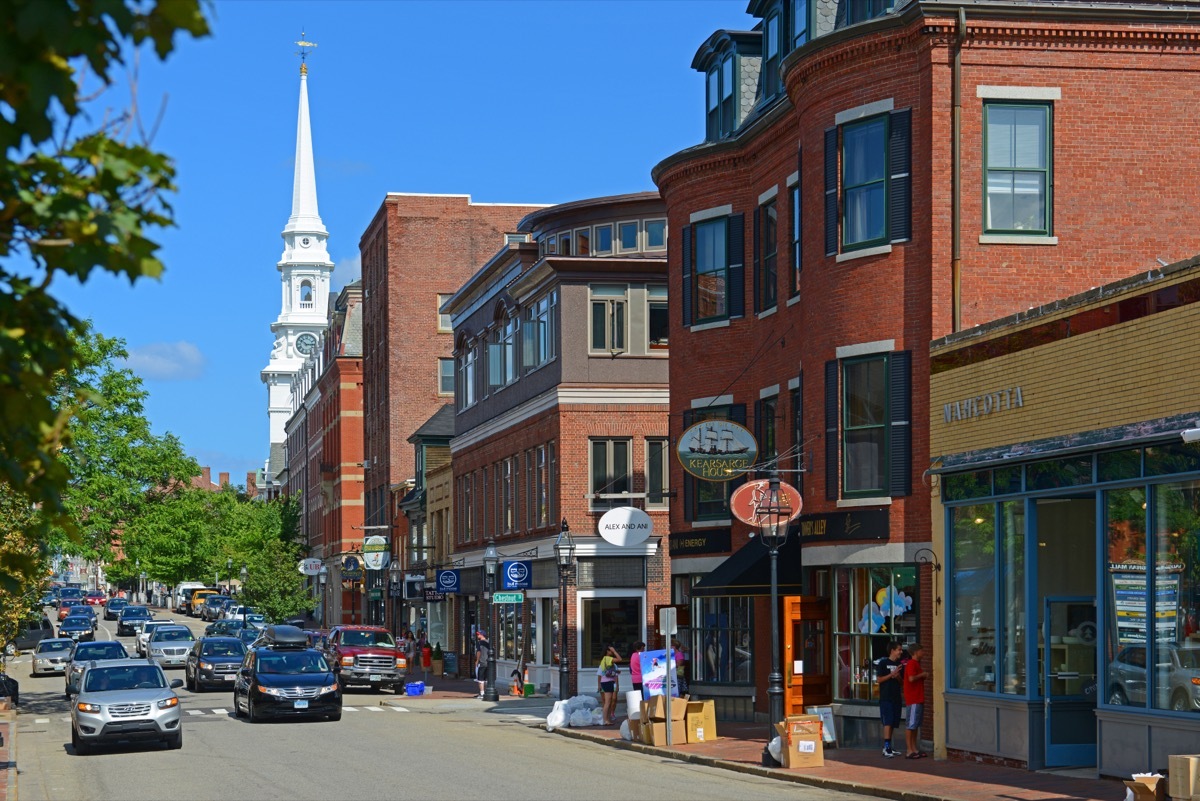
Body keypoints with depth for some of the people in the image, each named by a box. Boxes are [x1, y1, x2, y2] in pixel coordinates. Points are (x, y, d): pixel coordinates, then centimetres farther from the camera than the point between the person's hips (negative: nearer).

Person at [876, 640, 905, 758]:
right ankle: (887, 747, -17)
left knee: (893, 723, 8)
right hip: (886, 697, -6)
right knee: (888, 722, -14)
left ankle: (887, 747, 15)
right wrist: (892, 674, -16)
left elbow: (903, 681, 18)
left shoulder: (900, 665, 14)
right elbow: (878, 679, -7)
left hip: (896, 697, 6)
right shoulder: (883, 663, -4)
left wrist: (898, 677, -4)